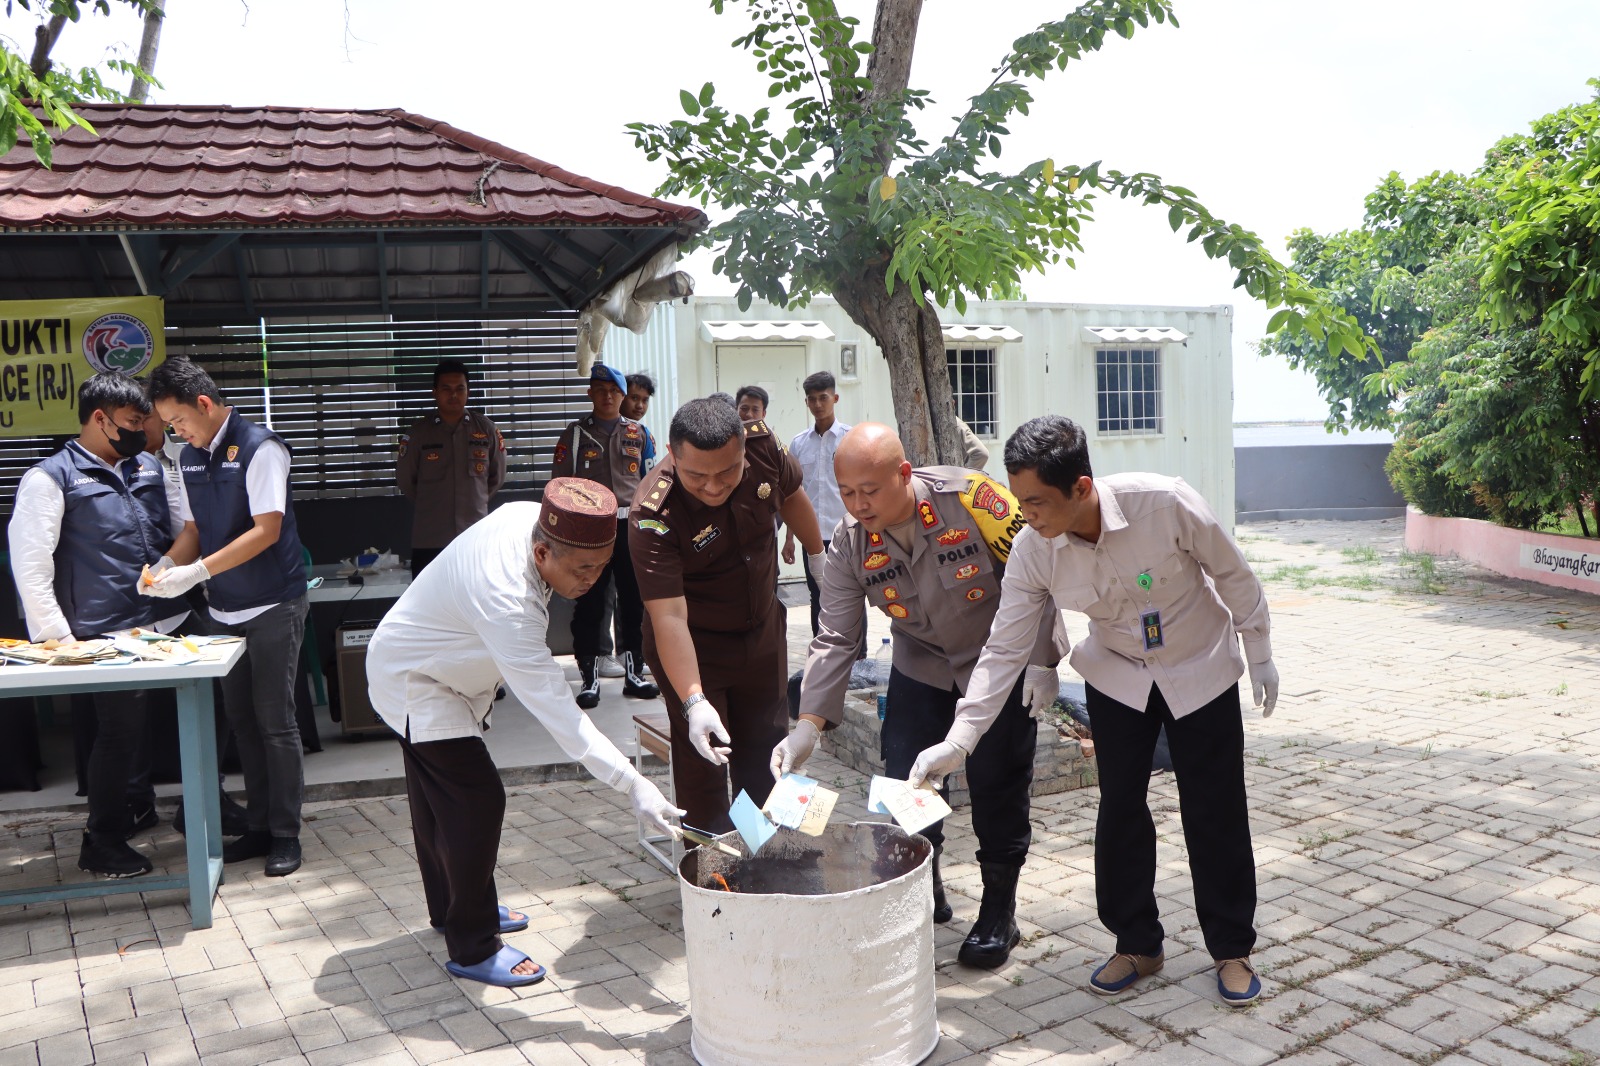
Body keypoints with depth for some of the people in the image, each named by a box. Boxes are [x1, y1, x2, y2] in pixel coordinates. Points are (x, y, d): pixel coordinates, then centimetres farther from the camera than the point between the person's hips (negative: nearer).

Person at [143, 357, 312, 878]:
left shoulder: (260, 448, -13)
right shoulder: (190, 457, 9)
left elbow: (266, 530, -20)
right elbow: (195, 528, 16)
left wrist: (196, 572, -23)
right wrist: (165, 567, -4)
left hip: (273, 606, -7)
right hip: (224, 610, 7)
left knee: (274, 721, -2)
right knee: (241, 718, 11)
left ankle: (286, 834, 8)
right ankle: (260, 826, 22)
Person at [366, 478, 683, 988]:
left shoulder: (530, 516, -18)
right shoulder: (506, 601, -42)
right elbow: (554, 708, -43)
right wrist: (634, 785, -45)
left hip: (431, 671, 9)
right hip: (412, 684, -9)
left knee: (438, 798, 21)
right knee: (477, 800, -12)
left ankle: (450, 908, 38)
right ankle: (472, 949, 0)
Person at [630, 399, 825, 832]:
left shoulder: (763, 446, -20)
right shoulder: (653, 517, -34)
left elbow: (791, 496, 3)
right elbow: (669, 617, -39)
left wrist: (820, 556, 17)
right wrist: (694, 702, -47)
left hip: (764, 630, 5)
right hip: (693, 647, -5)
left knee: (765, 754, 17)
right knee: (703, 762, 0)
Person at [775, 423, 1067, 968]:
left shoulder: (970, 499, -28)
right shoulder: (849, 544, -15)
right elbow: (835, 639, -13)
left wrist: (1042, 660, -16)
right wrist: (809, 724, -23)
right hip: (922, 664, 4)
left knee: (997, 782, -2)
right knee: (904, 780, -1)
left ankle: (999, 910, 17)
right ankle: (922, 891, 24)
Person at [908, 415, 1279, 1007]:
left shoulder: (1166, 503, -33)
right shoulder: (1032, 551, -23)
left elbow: (1233, 574, -15)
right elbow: (1004, 648, -17)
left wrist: (1259, 653, -3)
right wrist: (957, 742, -24)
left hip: (1202, 669, -2)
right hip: (1118, 675, 3)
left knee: (1215, 812, 4)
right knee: (1120, 808, 5)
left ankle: (1232, 949, 23)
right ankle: (1136, 944, 25)